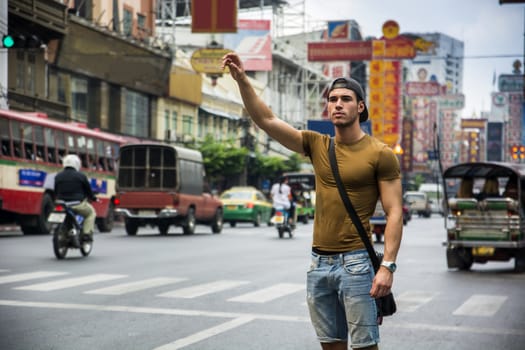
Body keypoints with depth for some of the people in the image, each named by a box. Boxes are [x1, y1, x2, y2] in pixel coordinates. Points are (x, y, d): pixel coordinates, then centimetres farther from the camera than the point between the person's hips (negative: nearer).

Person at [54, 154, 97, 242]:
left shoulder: (58, 176, 8)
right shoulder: (81, 176, -3)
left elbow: (55, 192, 15)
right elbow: (88, 190, 6)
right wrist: (93, 198, 26)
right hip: (78, 204, -4)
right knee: (91, 212, 20)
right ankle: (87, 233, 3)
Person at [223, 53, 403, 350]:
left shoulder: (380, 154, -4)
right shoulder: (317, 145, 10)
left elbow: (395, 213, -8)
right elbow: (267, 120, 6)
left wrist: (388, 265, -17)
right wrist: (242, 79, -6)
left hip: (355, 263, -5)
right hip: (319, 263, 5)